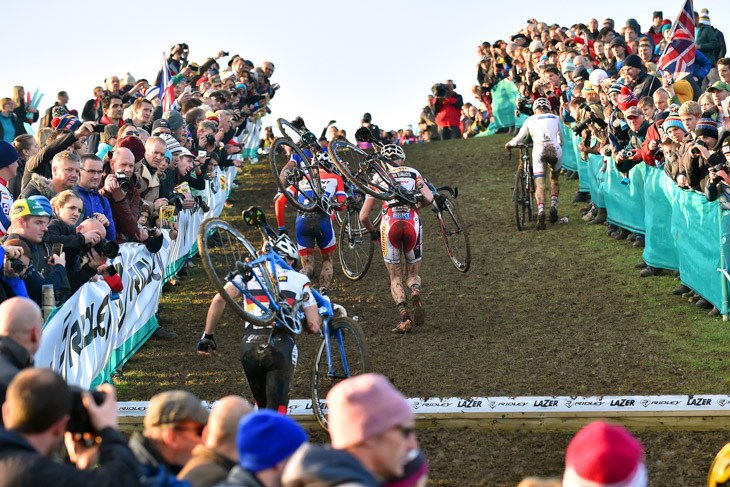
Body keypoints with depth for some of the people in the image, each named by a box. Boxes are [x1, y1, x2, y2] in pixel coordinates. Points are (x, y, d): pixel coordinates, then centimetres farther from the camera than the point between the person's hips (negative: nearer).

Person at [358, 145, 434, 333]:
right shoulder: (413, 173, 19)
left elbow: (363, 216, 13)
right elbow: (429, 198, 1)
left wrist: (373, 232, 32)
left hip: (390, 224, -1)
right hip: (412, 223, 1)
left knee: (396, 278, 13)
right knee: (413, 274, 18)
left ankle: (404, 317, -11)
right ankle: (415, 292, -18)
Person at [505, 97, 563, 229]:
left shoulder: (530, 120, 19)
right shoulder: (555, 118, 23)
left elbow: (519, 138, 26)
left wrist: (509, 144, 47)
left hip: (539, 150, -1)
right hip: (555, 150, 1)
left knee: (540, 185, -5)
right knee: (554, 178, 27)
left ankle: (541, 211, -27)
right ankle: (553, 206, 12)